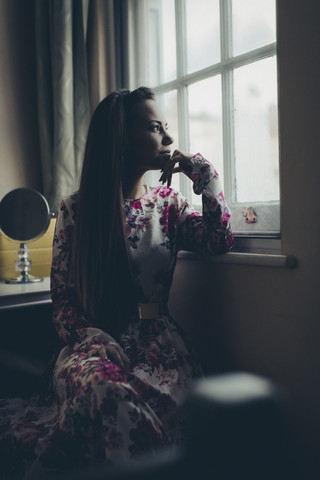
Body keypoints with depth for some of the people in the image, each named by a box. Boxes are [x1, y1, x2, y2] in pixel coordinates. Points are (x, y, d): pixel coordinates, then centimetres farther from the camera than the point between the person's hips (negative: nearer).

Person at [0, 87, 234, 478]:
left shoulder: (168, 204, 13)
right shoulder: (75, 210, 5)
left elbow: (220, 240, -1)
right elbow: (62, 298, 4)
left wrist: (200, 169, -3)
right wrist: (94, 340, -14)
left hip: (156, 340, 2)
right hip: (93, 340, -1)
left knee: (157, 399, -34)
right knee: (109, 394, -37)